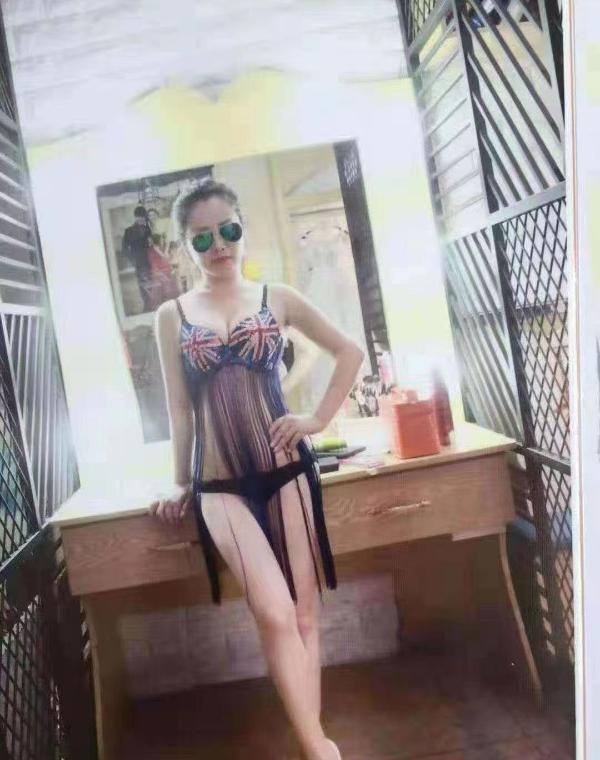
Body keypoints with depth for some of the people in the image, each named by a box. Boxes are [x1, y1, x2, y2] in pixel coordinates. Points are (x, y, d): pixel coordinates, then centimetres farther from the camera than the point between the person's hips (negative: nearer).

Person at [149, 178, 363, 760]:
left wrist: (319, 419, 3)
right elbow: (179, 408, 9)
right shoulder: (172, 316, 5)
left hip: (285, 470, 1)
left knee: (304, 611, 6)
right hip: (220, 484, -1)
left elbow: (349, 352, 12)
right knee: (275, 613, -15)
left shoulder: (277, 298, 5)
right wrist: (181, 483, 13)